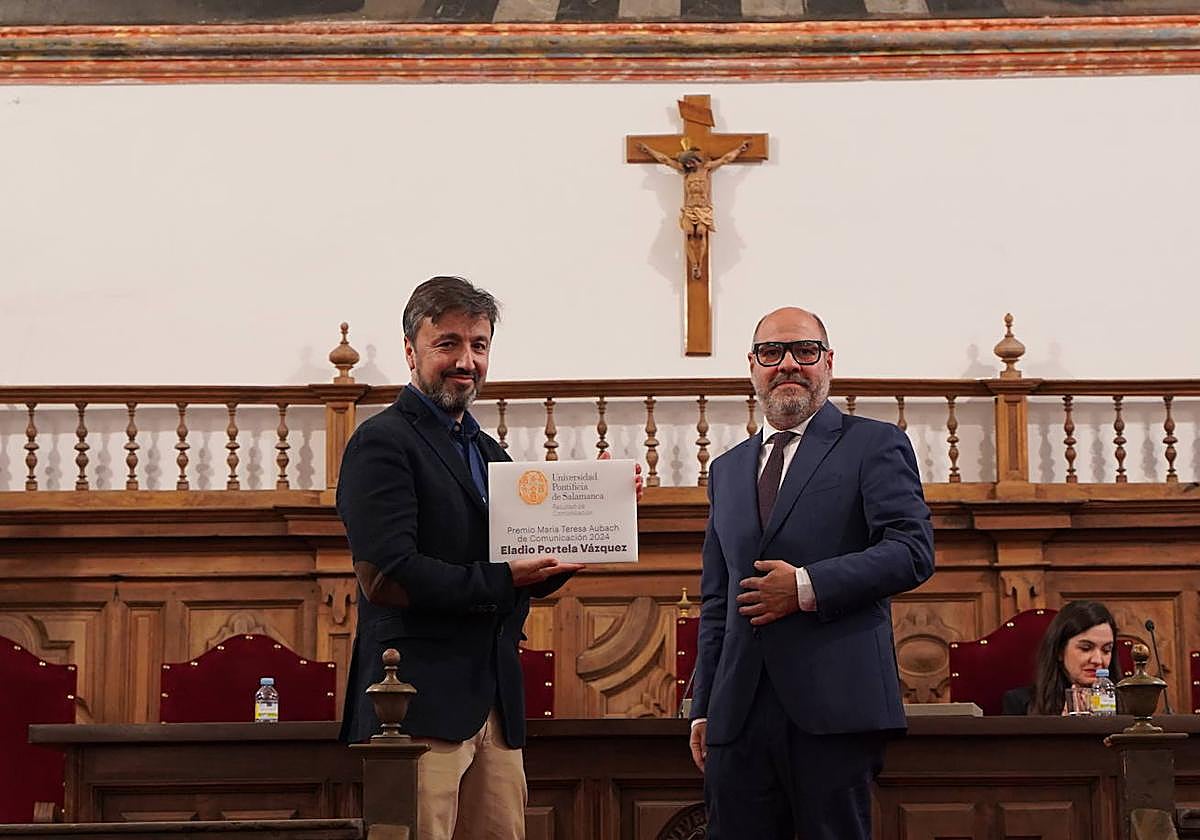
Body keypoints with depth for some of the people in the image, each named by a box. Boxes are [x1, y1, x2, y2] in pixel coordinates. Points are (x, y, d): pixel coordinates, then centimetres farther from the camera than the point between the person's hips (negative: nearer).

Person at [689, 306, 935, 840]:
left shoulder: (874, 445, 5)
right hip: (739, 712, 5)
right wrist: (703, 708, 14)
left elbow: (913, 552, -7)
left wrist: (807, 586, -14)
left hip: (832, 708, -5)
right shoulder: (728, 470, 22)